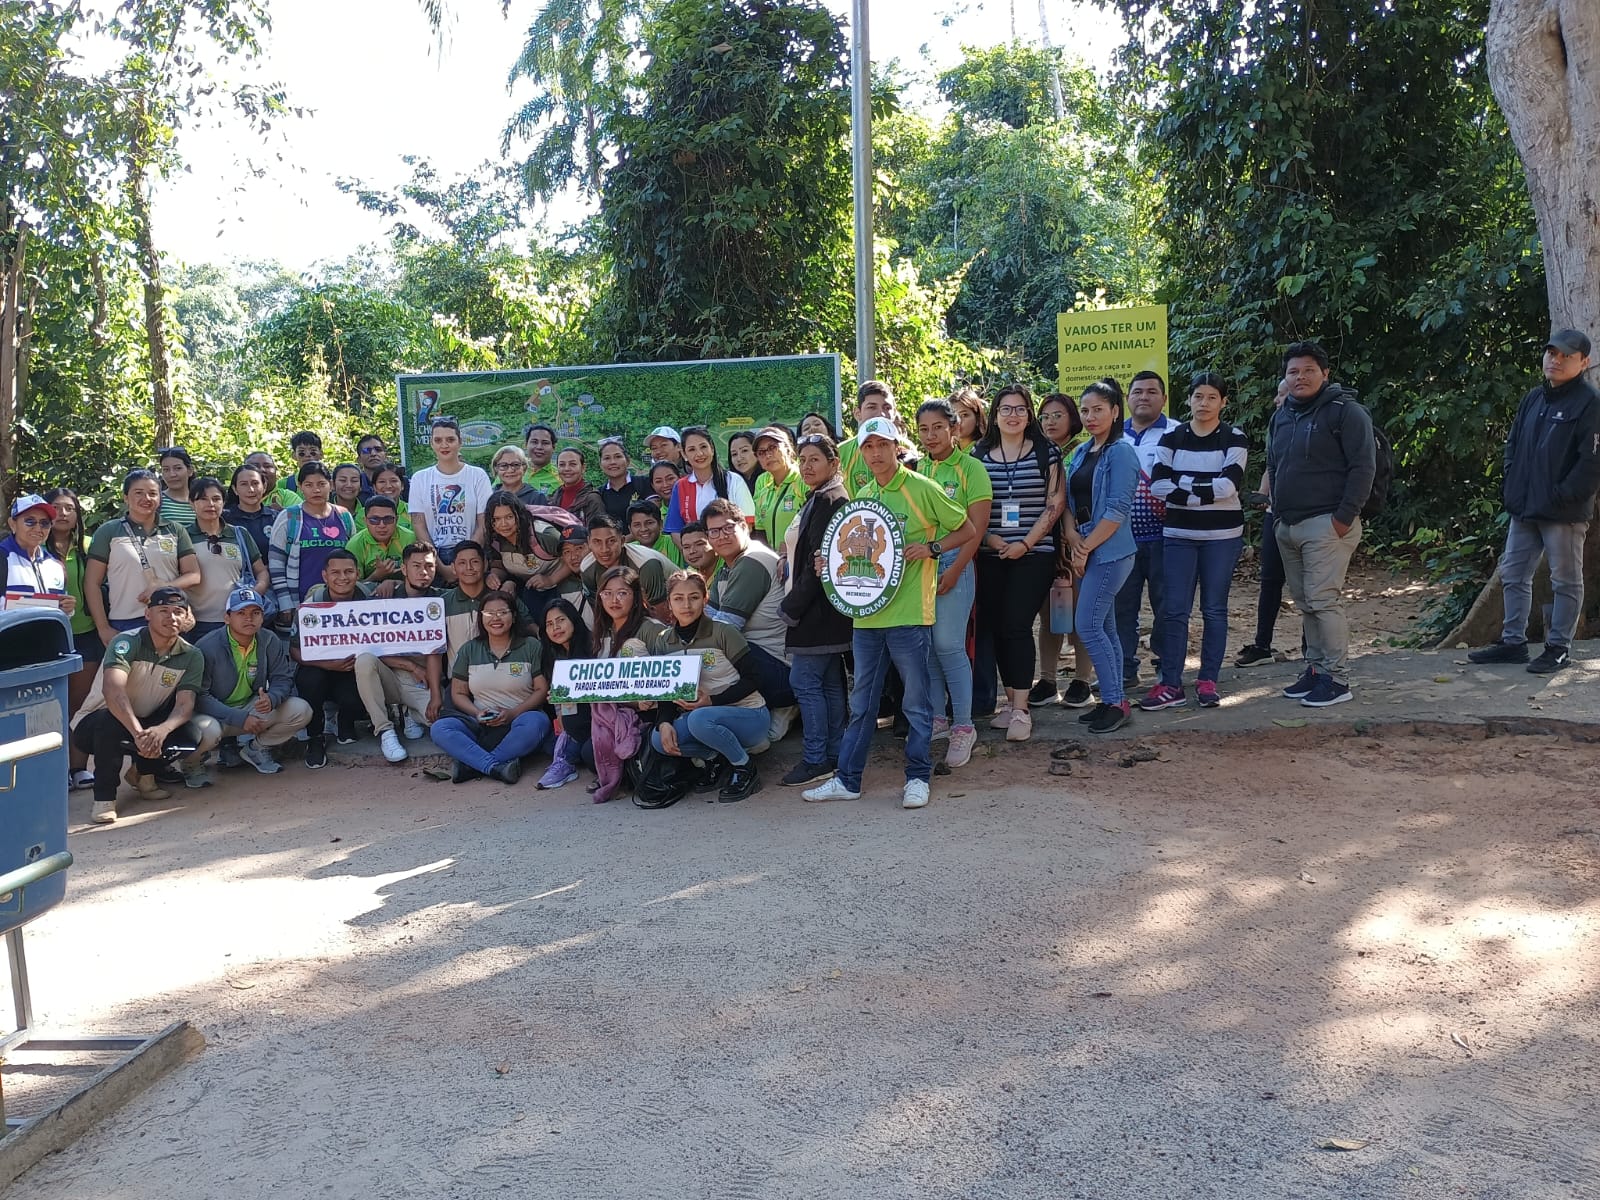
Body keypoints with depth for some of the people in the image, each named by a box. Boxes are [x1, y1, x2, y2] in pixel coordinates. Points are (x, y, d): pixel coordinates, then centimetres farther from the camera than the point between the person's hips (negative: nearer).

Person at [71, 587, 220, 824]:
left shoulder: (191, 657, -6)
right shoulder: (127, 642, -20)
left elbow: (185, 704, -17)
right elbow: (113, 690, -37)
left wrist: (162, 730, -41)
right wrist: (138, 733, -51)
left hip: (146, 724, 4)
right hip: (94, 726, -4)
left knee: (191, 734, -23)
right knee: (111, 720, -38)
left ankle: (143, 775, 7)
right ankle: (104, 798, -18)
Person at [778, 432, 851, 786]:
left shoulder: (829, 502, -15)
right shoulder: (817, 500, 18)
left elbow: (820, 561, -21)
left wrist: (791, 607, -17)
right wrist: (794, 603, 15)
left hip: (817, 608, -10)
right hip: (822, 610, 10)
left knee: (804, 681, -7)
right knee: (829, 683, 12)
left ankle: (816, 759, -2)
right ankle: (834, 756, 17)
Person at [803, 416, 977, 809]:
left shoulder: (922, 489, -5)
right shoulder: (862, 496, 13)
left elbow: (968, 531, 0)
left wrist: (930, 548, -13)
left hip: (908, 614, -5)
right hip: (867, 614, 5)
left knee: (916, 701, 4)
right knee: (861, 703, 11)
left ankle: (918, 777, 16)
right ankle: (847, 779, 17)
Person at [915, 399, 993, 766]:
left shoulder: (970, 467, -3)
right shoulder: (919, 468, 12)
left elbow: (977, 526, -8)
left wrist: (954, 569, -14)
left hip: (953, 563, -5)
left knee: (948, 646, -8)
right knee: (924, 645, 6)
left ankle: (963, 726, 3)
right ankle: (937, 719, 20)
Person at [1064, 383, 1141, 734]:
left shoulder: (1121, 452, -10)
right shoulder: (1081, 452, 13)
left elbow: (1116, 511, -16)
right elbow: (1070, 501, 11)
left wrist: (1086, 548, -13)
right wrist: (1073, 540, -6)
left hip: (1110, 551, -8)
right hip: (1085, 551, 8)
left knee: (1087, 625, -10)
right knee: (1104, 627, 10)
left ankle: (1114, 702, -1)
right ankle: (1114, 701, 17)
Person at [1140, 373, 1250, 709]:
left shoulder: (1234, 438, 1)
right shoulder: (1171, 437, 5)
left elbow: (1230, 485, -14)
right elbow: (1158, 485, -7)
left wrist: (1182, 488, -14)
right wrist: (1204, 490, -14)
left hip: (1222, 536, -1)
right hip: (1179, 535, 1)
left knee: (1214, 609, 5)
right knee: (1174, 610, -1)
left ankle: (1208, 681, 13)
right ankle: (1170, 685, 3)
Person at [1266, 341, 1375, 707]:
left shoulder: (1345, 412, -6)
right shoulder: (1281, 417, 17)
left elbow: (1364, 467, -12)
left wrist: (1345, 516, -16)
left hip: (1326, 525, -8)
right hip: (1287, 526, 8)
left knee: (1323, 600, -11)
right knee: (1305, 603, 11)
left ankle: (1337, 678, -5)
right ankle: (1315, 668, 19)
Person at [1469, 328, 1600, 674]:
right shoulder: (1533, 399, 12)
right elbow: (1512, 444, 19)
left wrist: (1562, 497, -18)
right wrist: (1511, 487, 7)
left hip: (1563, 514, -8)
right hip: (1524, 510, 8)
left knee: (1566, 581, 5)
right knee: (1514, 574, 12)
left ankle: (1559, 647, 13)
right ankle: (1513, 642, 22)